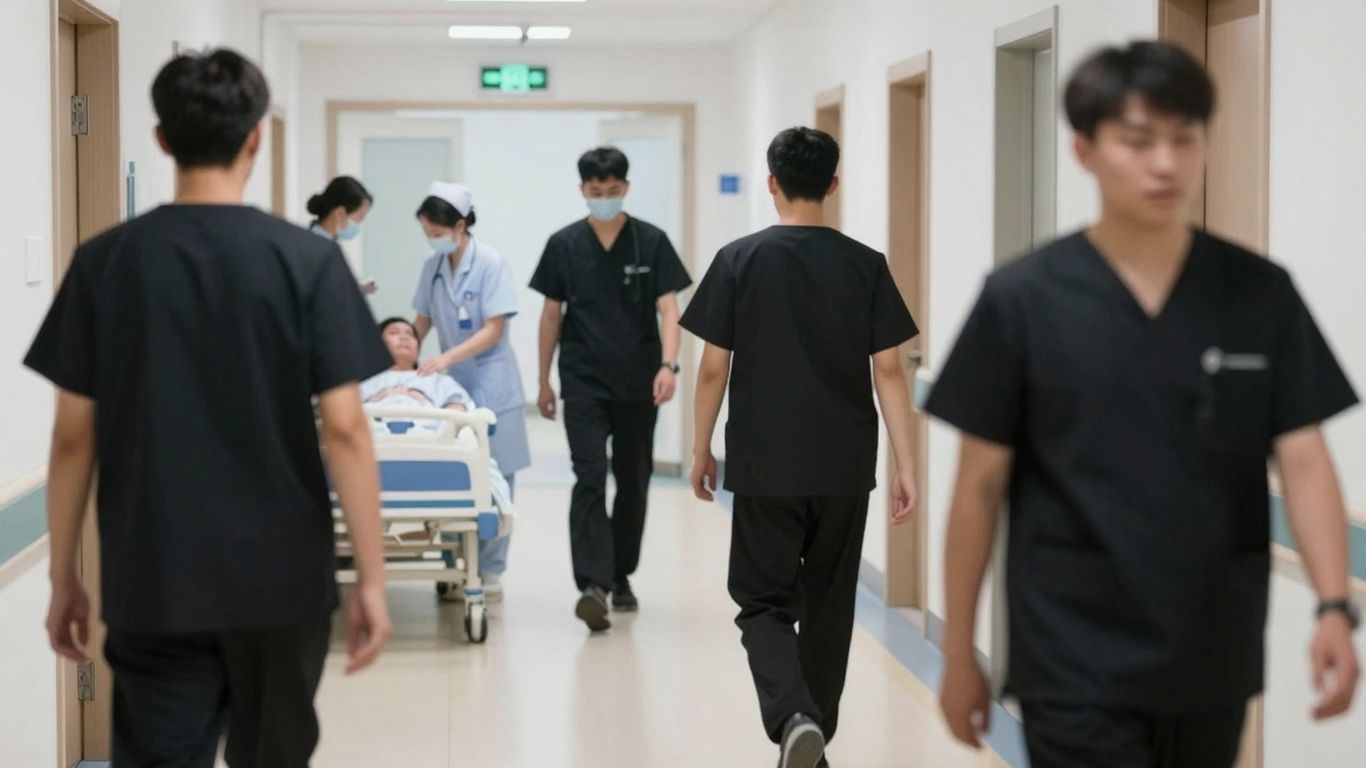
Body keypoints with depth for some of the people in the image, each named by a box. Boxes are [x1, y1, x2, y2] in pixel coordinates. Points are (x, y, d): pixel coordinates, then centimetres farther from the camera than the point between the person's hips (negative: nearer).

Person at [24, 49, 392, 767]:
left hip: (152, 584, 1)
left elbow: (73, 437, 0)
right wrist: (371, 578, -5)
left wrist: (63, 579, 9)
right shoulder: (308, 260, -7)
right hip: (279, 577, 0)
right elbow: (344, 429, -10)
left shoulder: (104, 262, -2)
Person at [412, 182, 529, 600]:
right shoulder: (433, 266, 4)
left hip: (491, 385, -5)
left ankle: (490, 570, 7)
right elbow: (423, 320, 14)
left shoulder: (491, 263, -12)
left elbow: (494, 330, -15)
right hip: (452, 383, 5)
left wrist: (446, 357, -23)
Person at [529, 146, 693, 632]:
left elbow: (667, 307, -5)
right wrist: (544, 381, 9)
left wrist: (668, 364, -20)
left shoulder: (651, 242, -1)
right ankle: (592, 585, -21)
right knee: (590, 480, -13)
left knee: (633, 482, 10)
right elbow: (552, 314, 9)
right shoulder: (564, 245, 3)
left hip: (638, 384, 1)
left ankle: (620, 574, 26)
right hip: (584, 383, -1)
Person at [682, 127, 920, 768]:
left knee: (765, 602, 6)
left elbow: (714, 368, -3)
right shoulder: (865, 265, -1)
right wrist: (905, 467, 0)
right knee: (828, 606, 15)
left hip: (765, 469, -2)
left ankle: (793, 716, -19)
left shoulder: (739, 261, -4)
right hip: (845, 470, 2)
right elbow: (888, 370, -3)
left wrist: (702, 451, 9)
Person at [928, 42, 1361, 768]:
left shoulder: (1260, 295, -1)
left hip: (1211, 661, 3)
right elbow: (981, 484, -2)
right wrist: (958, 650, 1)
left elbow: (1303, 459, -4)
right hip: (1076, 665, -3)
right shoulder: (1022, 300, -6)